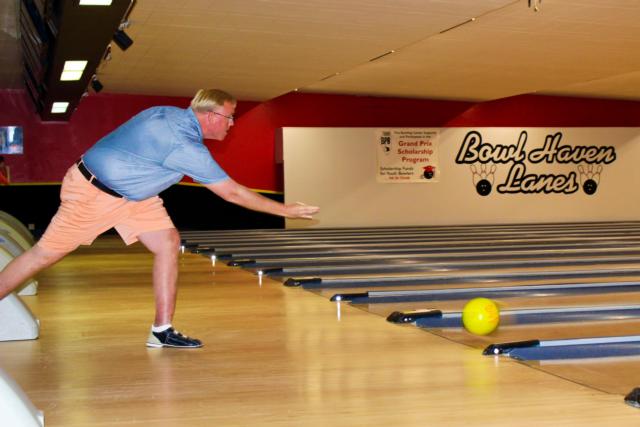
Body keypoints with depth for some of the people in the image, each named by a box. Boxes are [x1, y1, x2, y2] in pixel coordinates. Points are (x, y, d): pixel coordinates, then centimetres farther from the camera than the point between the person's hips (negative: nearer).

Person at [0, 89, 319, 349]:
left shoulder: (170, 113, -4)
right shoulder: (186, 147, -30)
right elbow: (232, 193, -26)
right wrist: (285, 210, -19)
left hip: (130, 192, 9)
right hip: (93, 193, -9)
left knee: (168, 243, -4)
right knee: (46, 254, 1)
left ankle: (162, 330, -1)